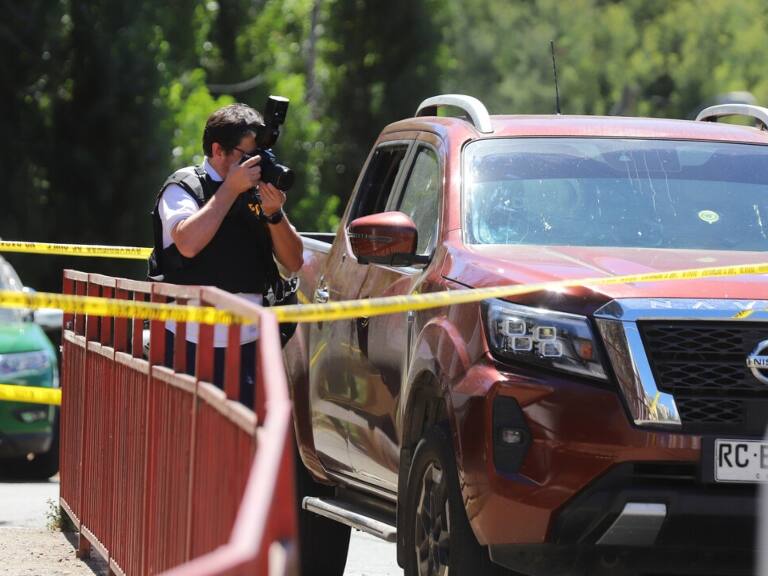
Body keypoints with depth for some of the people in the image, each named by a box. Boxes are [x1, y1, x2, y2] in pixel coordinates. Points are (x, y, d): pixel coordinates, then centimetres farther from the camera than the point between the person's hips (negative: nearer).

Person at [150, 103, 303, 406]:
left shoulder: (259, 191, 11)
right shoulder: (184, 186, -1)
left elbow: (293, 262, 10)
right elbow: (188, 244, -21)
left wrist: (274, 213, -7)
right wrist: (231, 188, -15)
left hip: (248, 343, 4)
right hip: (190, 343, -4)